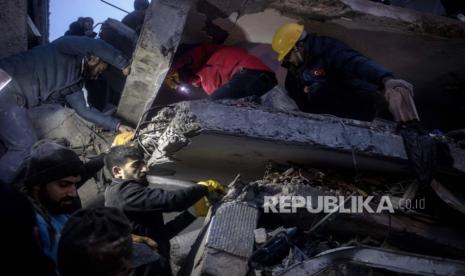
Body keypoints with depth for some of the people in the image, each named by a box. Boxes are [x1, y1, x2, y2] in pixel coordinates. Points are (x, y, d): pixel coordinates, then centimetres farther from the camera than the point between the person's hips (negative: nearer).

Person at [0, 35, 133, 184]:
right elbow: (97, 47, -21)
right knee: (26, 147, -6)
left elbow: (84, 110, 25)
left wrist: (117, 125, 22)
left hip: (12, 95, 9)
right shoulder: (67, 46, -2)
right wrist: (124, 64, -7)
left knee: (24, 145, 14)